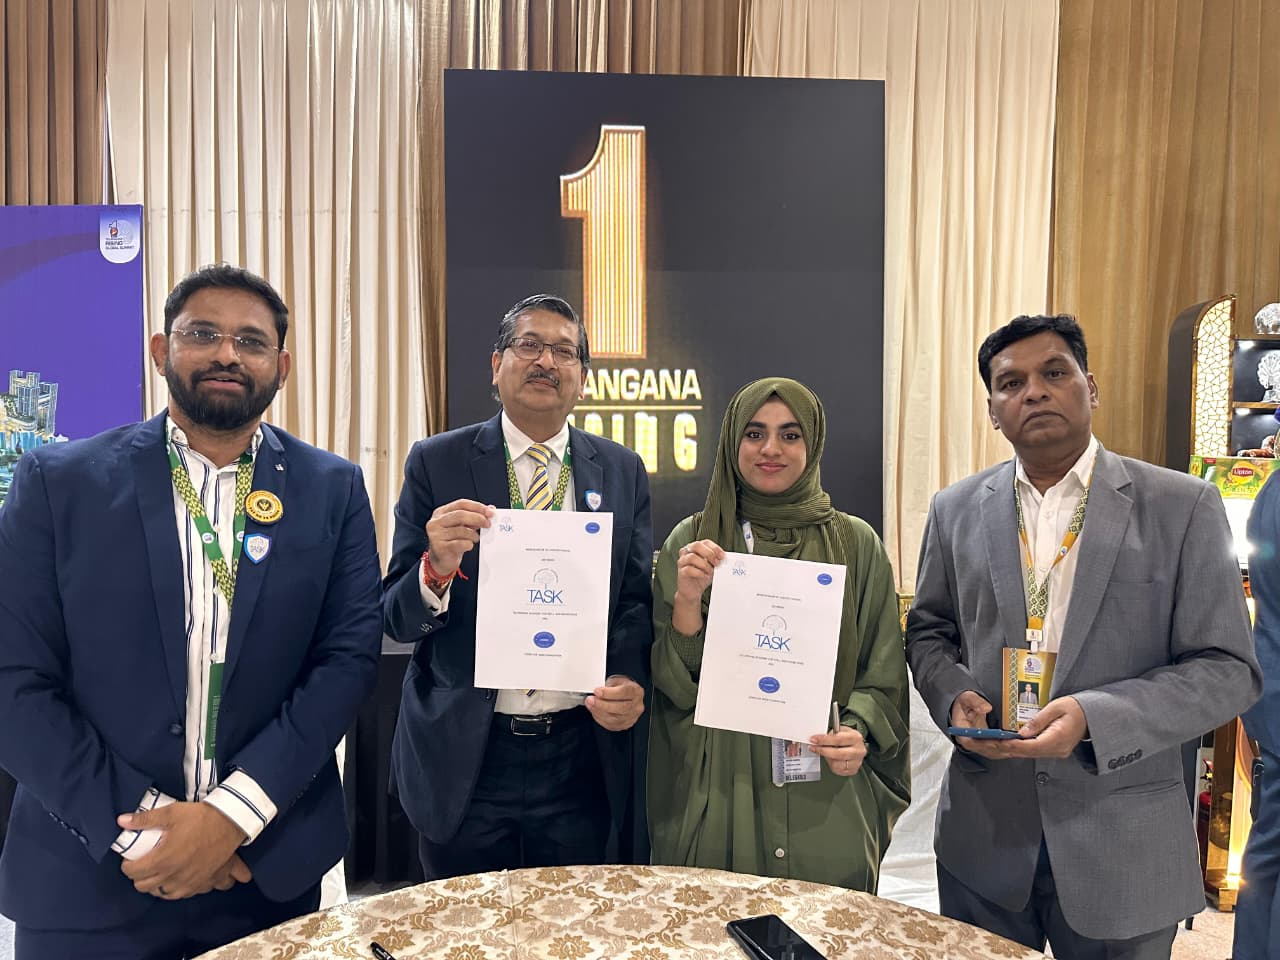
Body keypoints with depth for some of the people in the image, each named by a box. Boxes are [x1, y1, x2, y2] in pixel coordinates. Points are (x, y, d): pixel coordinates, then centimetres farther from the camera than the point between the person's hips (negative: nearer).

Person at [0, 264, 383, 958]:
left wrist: (232, 813, -15)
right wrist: (137, 826, -13)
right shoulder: (58, 480, -3)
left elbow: (349, 656, -7)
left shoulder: (332, 490, -2)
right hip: (85, 877, 0)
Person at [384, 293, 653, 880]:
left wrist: (631, 682, -12)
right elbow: (396, 621, -4)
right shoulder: (435, 463, -3)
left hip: (584, 757, 2)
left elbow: (637, 601, 7)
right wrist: (437, 566, -25)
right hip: (463, 760, -1)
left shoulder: (622, 472, 4)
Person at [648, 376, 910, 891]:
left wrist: (859, 732, -13)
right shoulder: (691, 539, 1)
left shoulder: (855, 543, 1)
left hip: (824, 803, 1)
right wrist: (688, 599, -17)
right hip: (714, 795, 0)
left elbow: (883, 675, 6)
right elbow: (671, 681, -1)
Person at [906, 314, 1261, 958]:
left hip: (1123, 844, -2)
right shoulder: (956, 510, 2)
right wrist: (955, 697, -10)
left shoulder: (1182, 507, -6)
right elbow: (927, 632, 11)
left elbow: (1227, 669, -7)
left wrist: (1095, 716, -21)